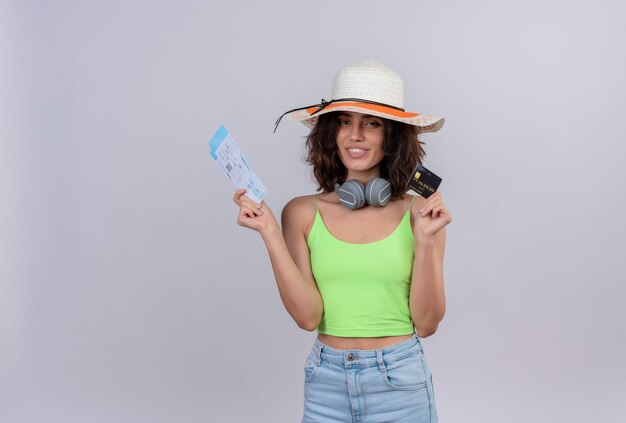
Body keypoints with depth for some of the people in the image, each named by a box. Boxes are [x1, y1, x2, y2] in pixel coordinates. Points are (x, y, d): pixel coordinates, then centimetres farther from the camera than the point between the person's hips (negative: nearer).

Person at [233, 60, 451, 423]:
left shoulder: (420, 212, -5)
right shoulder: (302, 213, -3)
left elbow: (427, 323, -5)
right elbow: (308, 316, -9)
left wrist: (426, 240, -16)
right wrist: (270, 233, -14)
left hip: (400, 382, -1)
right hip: (326, 383, 1)